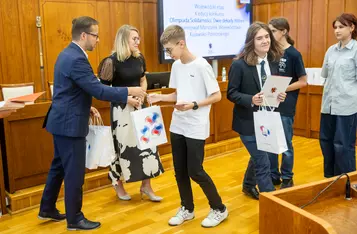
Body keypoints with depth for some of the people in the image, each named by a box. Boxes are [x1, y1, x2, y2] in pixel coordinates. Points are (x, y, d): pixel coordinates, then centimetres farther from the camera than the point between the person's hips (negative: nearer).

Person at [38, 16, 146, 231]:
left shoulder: (68, 54, 11)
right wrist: (129, 91, -20)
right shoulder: (77, 59, -22)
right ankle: (75, 219, 16)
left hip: (62, 120, 11)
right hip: (69, 124, -11)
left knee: (59, 166, 21)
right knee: (75, 172, 2)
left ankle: (47, 209, 35)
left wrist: (87, 106, 15)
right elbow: (99, 90, -26)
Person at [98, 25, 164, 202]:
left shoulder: (139, 58, 4)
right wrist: (126, 97, -20)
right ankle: (118, 185, 26)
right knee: (123, 146, 3)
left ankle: (146, 186, 20)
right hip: (121, 108, -6)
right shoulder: (113, 60, -14)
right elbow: (104, 88, -13)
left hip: (139, 107, 6)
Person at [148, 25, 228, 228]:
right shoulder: (176, 66, 6)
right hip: (177, 127, 7)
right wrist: (160, 97, -2)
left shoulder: (201, 66, -14)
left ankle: (220, 209, 18)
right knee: (180, 171, 12)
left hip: (196, 129, -7)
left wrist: (194, 105, -24)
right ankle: (187, 209, 31)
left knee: (195, 171, -2)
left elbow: (217, 96, -13)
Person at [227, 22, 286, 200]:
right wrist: (251, 100, -30)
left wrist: (280, 95, -10)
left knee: (257, 157, 23)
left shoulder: (274, 61, 1)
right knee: (263, 163, -2)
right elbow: (231, 93, -14)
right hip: (248, 120, -6)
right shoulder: (239, 65, -17)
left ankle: (249, 186, 48)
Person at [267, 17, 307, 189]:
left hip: (286, 106, -5)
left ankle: (287, 179, 21)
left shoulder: (293, 54, -9)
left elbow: (303, 81, -8)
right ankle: (273, 176, 26)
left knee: (285, 144, 6)